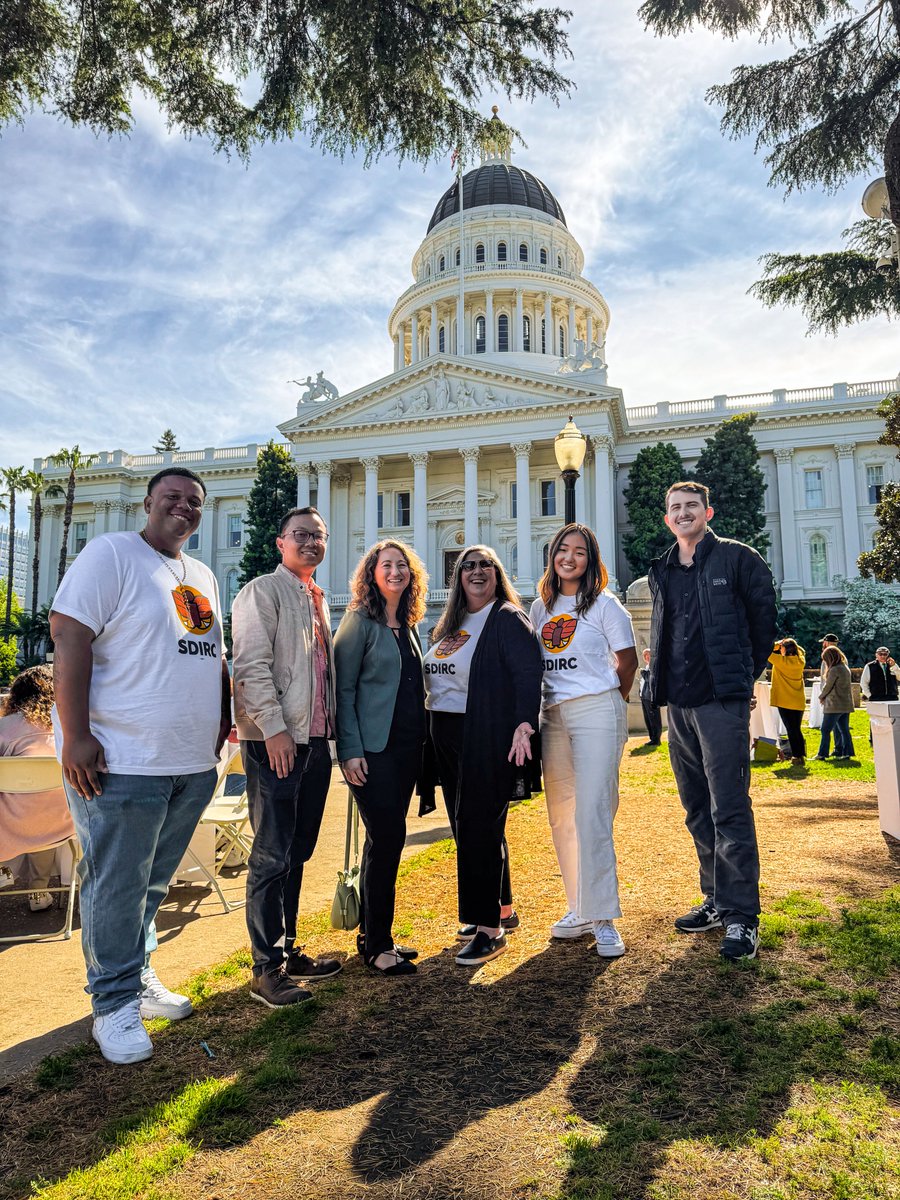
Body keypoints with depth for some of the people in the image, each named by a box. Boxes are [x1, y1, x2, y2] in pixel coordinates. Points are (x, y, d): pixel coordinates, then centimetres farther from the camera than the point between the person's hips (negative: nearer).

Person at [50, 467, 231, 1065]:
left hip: (193, 764, 7)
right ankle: (115, 1005, 22)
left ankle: (138, 974, 36)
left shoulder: (203, 577, 15)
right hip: (123, 762, -7)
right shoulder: (111, 554, -7)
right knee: (117, 889, 5)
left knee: (154, 883, 18)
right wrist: (76, 736, -19)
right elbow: (69, 638, -14)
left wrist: (224, 720, 16)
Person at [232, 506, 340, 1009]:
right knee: (272, 857, -2)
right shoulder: (262, 591, -5)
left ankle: (287, 950, 27)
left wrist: (332, 729, 15)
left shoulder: (319, 600, 19)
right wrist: (274, 728, -19)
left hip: (315, 740, 8)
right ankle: (267, 970, 8)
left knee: (297, 853, 15)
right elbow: (252, 665, -14)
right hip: (276, 740, -8)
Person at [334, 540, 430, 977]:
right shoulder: (360, 621, -7)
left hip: (408, 745, 7)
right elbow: (343, 688, -10)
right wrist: (351, 750, -16)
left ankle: (375, 935, 24)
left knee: (385, 840, 13)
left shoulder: (408, 625, 14)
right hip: (373, 747, -7)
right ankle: (377, 946, 7)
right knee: (387, 838, -7)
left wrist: (422, 737, 13)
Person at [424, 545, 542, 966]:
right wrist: (432, 733, 14)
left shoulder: (507, 619, -6)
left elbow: (528, 673, -17)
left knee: (478, 826, -6)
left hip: (488, 737, -8)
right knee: (466, 825, 14)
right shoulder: (450, 626, 16)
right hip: (446, 736, 8)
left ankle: (490, 929, 5)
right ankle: (503, 908, 30)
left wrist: (524, 724, -29)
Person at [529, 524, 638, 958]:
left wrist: (608, 702, 6)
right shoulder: (540, 608, 13)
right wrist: (535, 711, 12)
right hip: (552, 715, 6)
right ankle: (579, 908, 24)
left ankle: (603, 918, 0)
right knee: (562, 818, 11)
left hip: (596, 713, -6)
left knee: (591, 815, -10)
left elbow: (627, 661, 1)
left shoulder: (604, 605, -2)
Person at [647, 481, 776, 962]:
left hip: (723, 700, -6)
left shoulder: (737, 558, -1)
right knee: (697, 809, 13)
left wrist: (743, 673, 7)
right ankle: (716, 900, 26)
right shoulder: (661, 572, 14)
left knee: (729, 809, -5)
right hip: (679, 703, 6)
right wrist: (663, 682, 14)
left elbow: (764, 617, 4)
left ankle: (742, 916, 5)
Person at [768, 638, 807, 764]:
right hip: (799, 702, 5)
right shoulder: (800, 661, 1)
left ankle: (796, 756, 2)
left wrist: (778, 644, -5)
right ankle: (801, 755, 15)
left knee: (791, 729, 2)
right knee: (797, 729, 14)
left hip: (784, 701, -5)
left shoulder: (781, 661, -15)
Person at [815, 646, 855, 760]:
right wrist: (825, 696, 11)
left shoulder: (834, 670, -16)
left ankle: (822, 754, -1)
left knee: (826, 730, -2)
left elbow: (828, 686, -11)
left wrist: (821, 696, 8)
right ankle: (847, 752, 12)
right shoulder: (845, 668, 11)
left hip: (834, 705, -8)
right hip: (846, 704, 8)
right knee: (844, 730, 11)